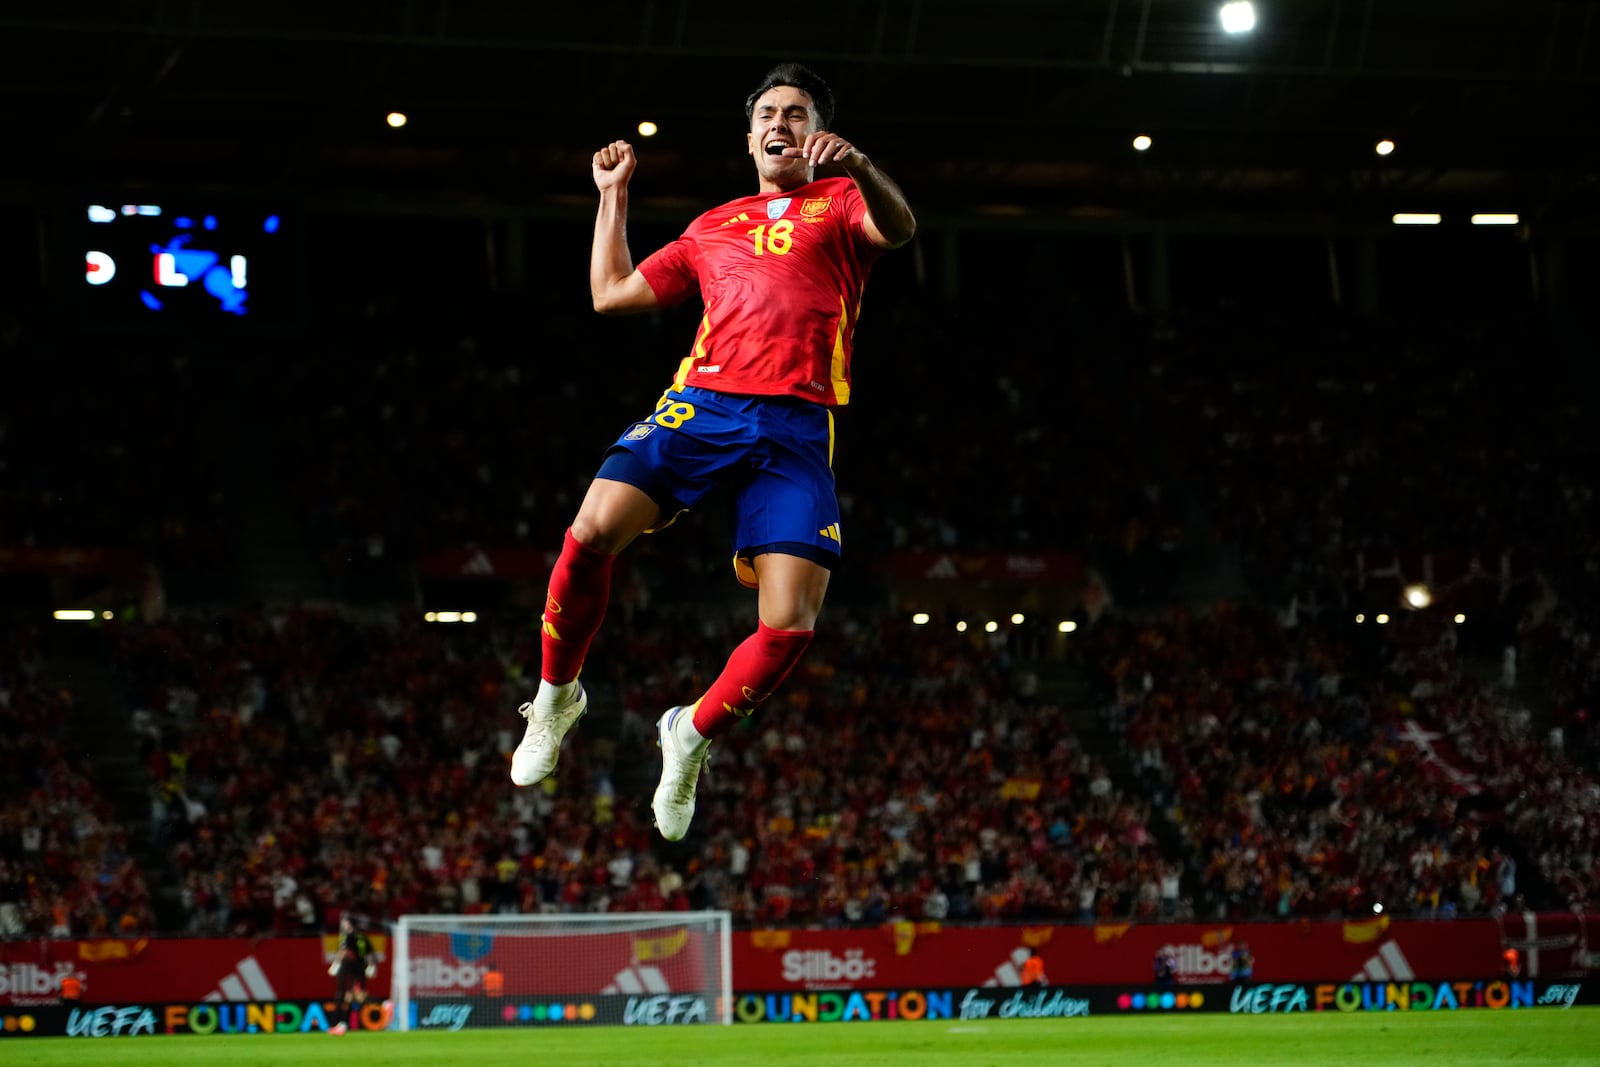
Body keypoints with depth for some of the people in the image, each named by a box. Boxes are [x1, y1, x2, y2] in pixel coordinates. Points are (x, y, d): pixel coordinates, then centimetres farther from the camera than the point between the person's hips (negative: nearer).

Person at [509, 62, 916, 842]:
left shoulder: (839, 203, 17)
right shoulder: (713, 227, 28)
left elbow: (898, 229, -8)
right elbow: (612, 295, 35)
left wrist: (860, 167, -28)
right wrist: (612, 195, 35)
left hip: (797, 427, -2)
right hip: (701, 403, 2)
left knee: (789, 627, -15)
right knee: (593, 530, -25)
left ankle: (693, 735, 13)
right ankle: (557, 695, -1)